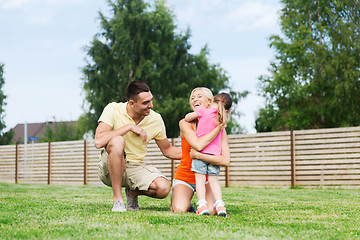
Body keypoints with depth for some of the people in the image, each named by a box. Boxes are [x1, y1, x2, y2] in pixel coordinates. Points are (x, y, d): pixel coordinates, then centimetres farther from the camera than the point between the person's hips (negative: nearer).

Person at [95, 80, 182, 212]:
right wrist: (129, 127, -23)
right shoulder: (113, 110, -12)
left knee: (163, 188, -26)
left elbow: (167, 151, 11)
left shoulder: (156, 120, -2)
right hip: (110, 168, -3)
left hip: (136, 168, 3)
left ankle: (132, 193, 10)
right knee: (117, 141, -36)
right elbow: (98, 142, -26)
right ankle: (118, 199, -21)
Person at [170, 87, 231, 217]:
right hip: (184, 176, -1)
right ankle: (174, 202, 10)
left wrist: (198, 155, -26)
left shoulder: (220, 129, -7)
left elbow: (226, 161, -19)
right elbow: (198, 145, -28)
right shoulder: (185, 123, -10)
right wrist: (219, 127, -22)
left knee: (211, 210, -24)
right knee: (180, 210, -27)